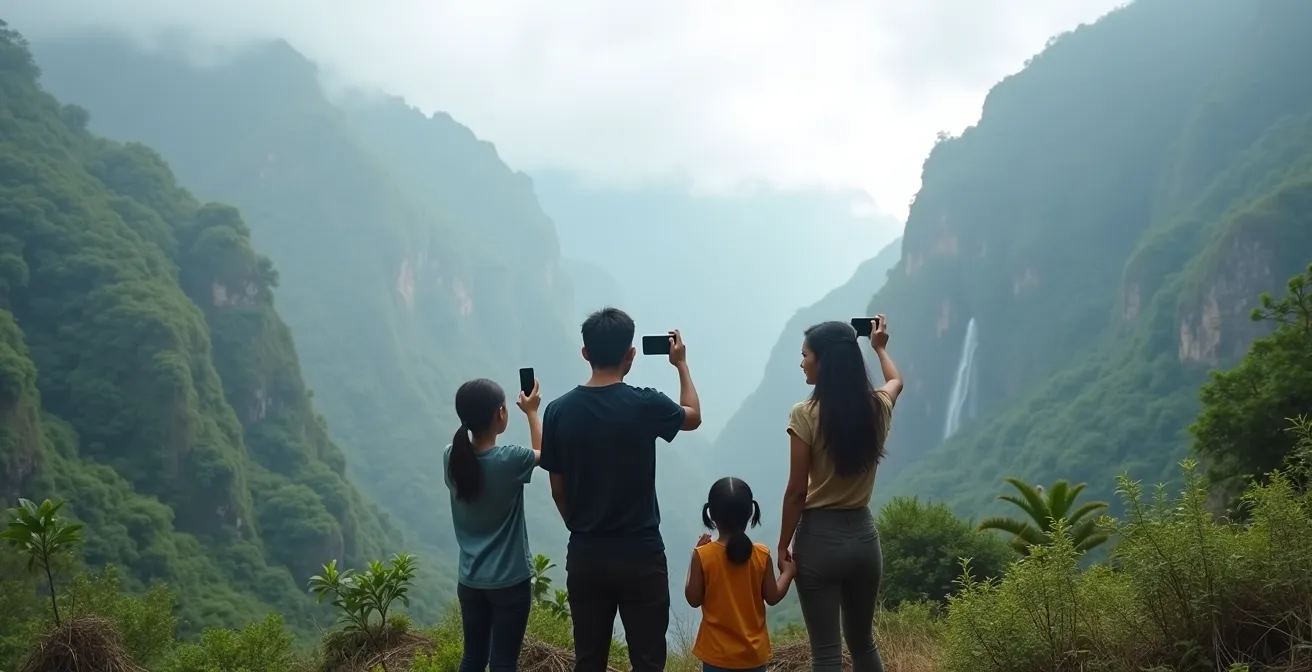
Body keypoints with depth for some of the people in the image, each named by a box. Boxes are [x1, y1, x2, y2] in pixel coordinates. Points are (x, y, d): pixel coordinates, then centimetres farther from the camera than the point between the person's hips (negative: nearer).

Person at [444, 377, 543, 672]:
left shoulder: (452, 457, -7)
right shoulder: (510, 460, -18)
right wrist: (531, 412, 18)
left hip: (470, 582, 5)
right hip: (510, 582, -5)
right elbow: (543, 453, 5)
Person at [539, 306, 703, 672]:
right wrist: (681, 364, 24)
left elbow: (558, 491, 4)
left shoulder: (559, 411, -5)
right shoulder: (645, 405, -12)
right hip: (640, 555, -3)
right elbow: (693, 416, 11)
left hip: (585, 556, 3)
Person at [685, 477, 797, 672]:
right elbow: (773, 597, 0)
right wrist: (788, 572, 17)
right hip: (754, 652, 2)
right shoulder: (762, 555, -8)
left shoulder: (703, 555, -13)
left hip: (717, 653, -2)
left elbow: (693, 599, -5)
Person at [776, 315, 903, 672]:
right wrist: (879, 347, 43)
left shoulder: (806, 415, -15)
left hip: (820, 537, -5)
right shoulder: (877, 407, 0)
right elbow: (896, 381, 26)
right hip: (863, 534, 5)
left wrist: (783, 545, -2)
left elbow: (797, 491, -13)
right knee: (863, 643, 21)